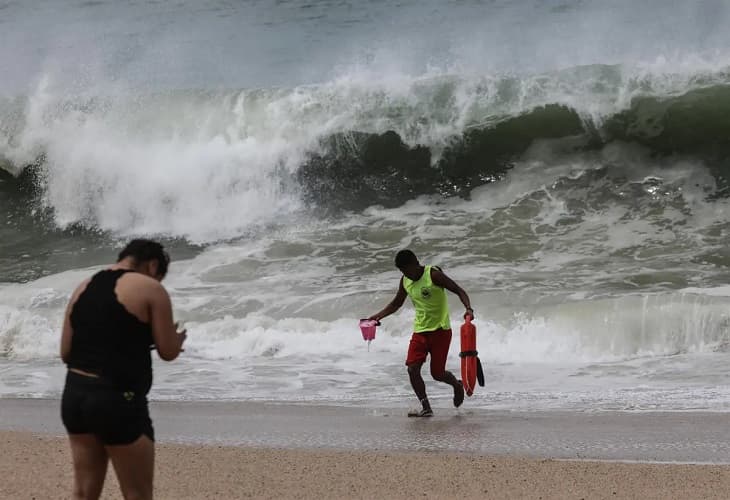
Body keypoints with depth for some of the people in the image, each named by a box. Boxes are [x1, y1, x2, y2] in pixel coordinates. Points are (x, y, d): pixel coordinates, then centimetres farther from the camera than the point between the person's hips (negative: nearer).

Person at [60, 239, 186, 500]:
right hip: (118, 401, -7)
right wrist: (177, 338, 19)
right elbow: (168, 352, -3)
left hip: (75, 395, 7)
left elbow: (66, 352, 13)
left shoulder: (83, 288, 13)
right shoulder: (151, 289, -5)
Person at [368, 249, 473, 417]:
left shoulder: (433, 274, -14)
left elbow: (459, 291, -13)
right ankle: (426, 408, -2)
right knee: (412, 369, -10)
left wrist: (468, 308, -31)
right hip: (420, 330, 6)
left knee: (437, 373, -4)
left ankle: (457, 385, 29)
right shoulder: (405, 281, 5)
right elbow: (397, 303, 21)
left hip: (440, 329, -6)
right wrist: (379, 315, 8)